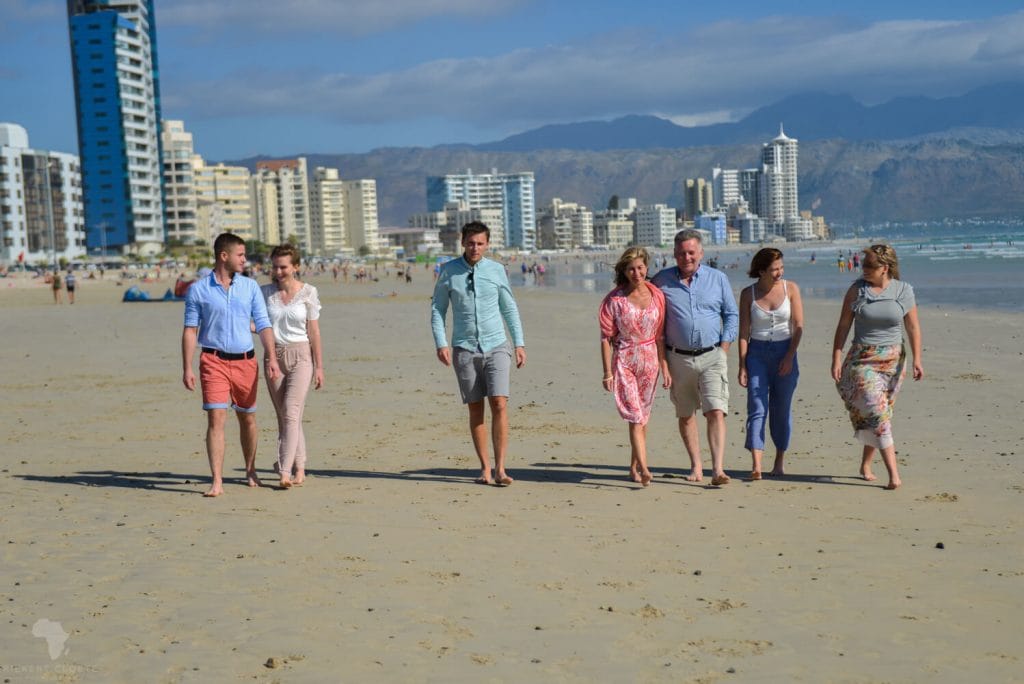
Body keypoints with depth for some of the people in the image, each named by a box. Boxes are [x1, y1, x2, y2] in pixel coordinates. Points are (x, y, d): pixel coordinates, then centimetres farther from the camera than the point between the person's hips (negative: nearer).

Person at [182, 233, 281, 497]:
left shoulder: (250, 287, 6)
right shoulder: (198, 290, -1)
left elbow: (263, 325, 4)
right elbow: (190, 330, 0)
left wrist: (272, 359, -6)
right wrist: (187, 368, -5)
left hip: (245, 361, 3)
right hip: (213, 361, -3)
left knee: (247, 418, 13)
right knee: (216, 419, -11)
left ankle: (250, 471, 31)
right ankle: (217, 482, -10)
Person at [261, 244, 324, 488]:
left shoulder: (308, 292, -3)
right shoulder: (265, 292, 4)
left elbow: (314, 332, 0)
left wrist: (319, 367, 0)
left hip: (300, 357, -3)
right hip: (274, 356, 4)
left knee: (291, 412, -14)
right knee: (284, 416, 7)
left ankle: (285, 471, -17)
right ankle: (299, 468, 16)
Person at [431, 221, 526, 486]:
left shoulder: (496, 270, 3)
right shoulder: (448, 271, 1)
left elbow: (509, 308, 11)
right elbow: (437, 308, 5)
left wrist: (519, 343, 7)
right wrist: (440, 343, -6)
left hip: (496, 347, 0)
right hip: (465, 350, 0)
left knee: (499, 404, -12)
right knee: (475, 409, 4)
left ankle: (500, 469, -8)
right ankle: (484, 468, 14)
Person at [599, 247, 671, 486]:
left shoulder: (656, 296, 2)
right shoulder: (614, 299, -7)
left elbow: (660, 335, 5)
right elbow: (606, 337, -6)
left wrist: (664, 366, 3)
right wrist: (607, 372, -9)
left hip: (649, 359, 3)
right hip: (624, 360, -3)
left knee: (642, 415, 10)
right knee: (634, 415, -12)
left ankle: (634, 467, 24)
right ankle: (644, 469, -19)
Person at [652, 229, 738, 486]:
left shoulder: (718, 279, 5)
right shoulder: (662, 280, 4)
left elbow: (731, 315, 10)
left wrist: (723, 349, 0)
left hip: (712, 357, -1)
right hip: (678, 358, 1)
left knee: (716, 413, -13)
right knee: (685, 416, 9)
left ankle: (718, 469, -16)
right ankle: (696, 466, 22)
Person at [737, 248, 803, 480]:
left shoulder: (791, 289, -1)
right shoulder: (748, 294, -1)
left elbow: (799, 327, -1)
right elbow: (744, 332, -1)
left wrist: (789, 357, -10)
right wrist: (742, 365, -5)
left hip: (784, 352, 1)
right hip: (757, 353, -1)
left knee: (781, 409, 7)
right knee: (757, 408, -10)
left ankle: (780, 460, 23)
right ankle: (756, 465, -19)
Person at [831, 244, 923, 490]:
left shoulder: (903, 291, 0)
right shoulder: (857, 289, -1)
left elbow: (913, 328, 2)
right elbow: (843, 326, 1)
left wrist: (917, 359, -7)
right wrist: (836, 359, -4)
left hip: (893, 360, 2)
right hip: (862, 359, -1)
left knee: (875, 414, 9)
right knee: (876, 412, -13)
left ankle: (865, 465, 28)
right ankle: (894, 474, -16)